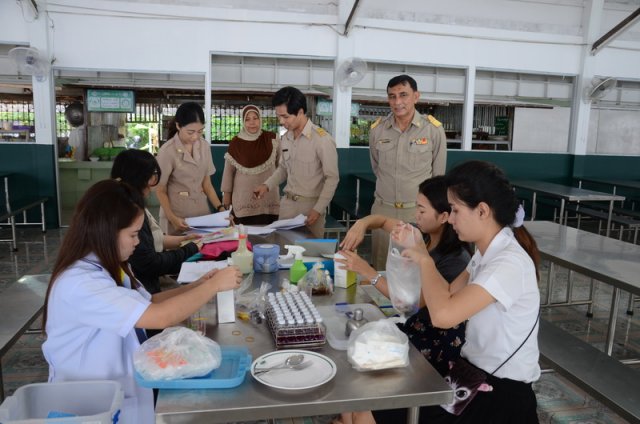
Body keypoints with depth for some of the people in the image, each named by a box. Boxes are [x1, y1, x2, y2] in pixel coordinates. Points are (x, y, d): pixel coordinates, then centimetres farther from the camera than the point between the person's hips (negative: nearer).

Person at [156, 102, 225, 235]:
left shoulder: (204, 146, 1)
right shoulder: (168, 151, -13)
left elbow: (207, 183, 7)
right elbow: (160, 190, -7)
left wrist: (220, 208, -5)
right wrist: (172, 218, -19)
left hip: (202, 212, 4)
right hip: (178, 216, -4)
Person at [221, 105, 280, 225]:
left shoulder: (271, 139, 1)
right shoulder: (235, 143, -1)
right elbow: (229, 170, 6)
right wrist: (226, 193, 8)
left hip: (268, 197, 1)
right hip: (244, 199, -1)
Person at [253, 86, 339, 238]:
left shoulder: (322, 139, -15)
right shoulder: (286, 138, 5)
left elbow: (332, 178, -12)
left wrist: (318, 209, -15)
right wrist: (267, 185, 2)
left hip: (310, 204, -5)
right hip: (287, 203, 6)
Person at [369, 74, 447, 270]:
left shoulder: (434, 129, -8)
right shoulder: (377, 129, -1)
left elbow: (438, 174, 3)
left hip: (419, 210, -2)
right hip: (383, 209, 3)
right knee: (380, 270, 11)